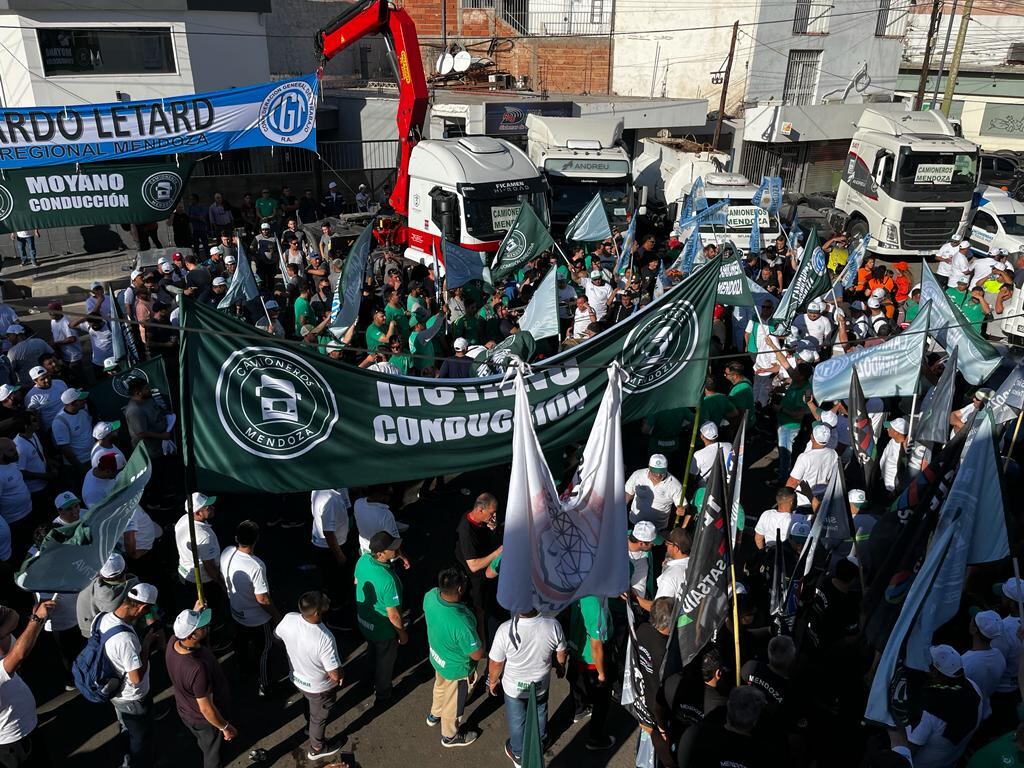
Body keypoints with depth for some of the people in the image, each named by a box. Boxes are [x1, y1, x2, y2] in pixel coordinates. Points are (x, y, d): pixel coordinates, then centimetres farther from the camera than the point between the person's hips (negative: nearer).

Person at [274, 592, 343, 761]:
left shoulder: (288, 619, -27)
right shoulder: (325, 639, -43)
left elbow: (277, 635, -2)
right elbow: (335, 675, -32)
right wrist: (338, 680, -7)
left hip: (297, 678, 5)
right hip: (319, 687, -5)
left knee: (308, 704, 37)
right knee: (318, 717, 25)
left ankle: (310, 728, 66)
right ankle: (317, 749, 52)